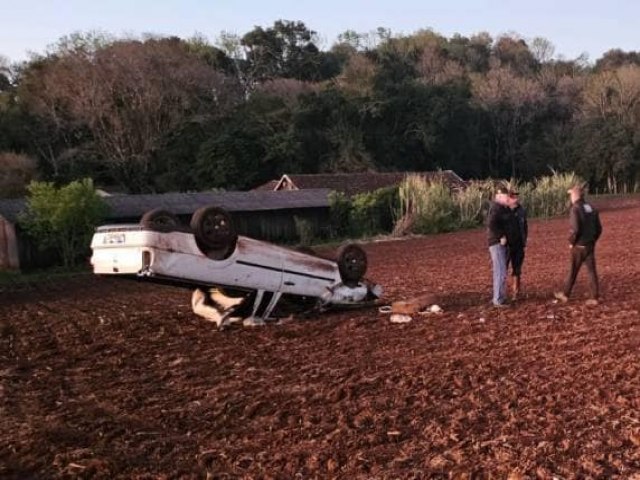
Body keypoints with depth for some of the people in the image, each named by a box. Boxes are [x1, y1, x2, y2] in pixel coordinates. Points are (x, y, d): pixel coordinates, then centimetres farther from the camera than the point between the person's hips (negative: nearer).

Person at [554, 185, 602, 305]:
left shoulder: (575, 209, -14)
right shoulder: (591, 208, 8)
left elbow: (575, 229, -22)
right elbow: (599, 228, 8)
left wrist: (571, 242, -8)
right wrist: (593, 240, 16)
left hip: (579, 246, -6)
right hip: (590, 245, 6)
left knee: (573, 271, 6)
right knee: (592, 271, 7)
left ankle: (565, 294, 18)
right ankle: (594, 297, 7)